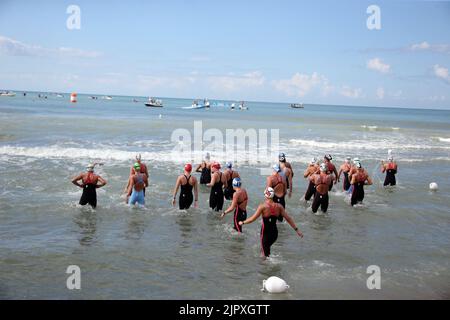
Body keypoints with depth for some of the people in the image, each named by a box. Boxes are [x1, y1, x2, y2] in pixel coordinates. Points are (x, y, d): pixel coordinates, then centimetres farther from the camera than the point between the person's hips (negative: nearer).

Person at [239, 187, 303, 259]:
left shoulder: (263, 206, -16)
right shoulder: (279, 206, -4)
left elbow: (253, 218, -16)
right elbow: (288, 218, -1)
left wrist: (242, 222, -1)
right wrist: (296, 229, 6)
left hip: (265, 233, -5)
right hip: (274, 233, 5)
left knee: (265, 253, 7)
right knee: (267, 247, 30)